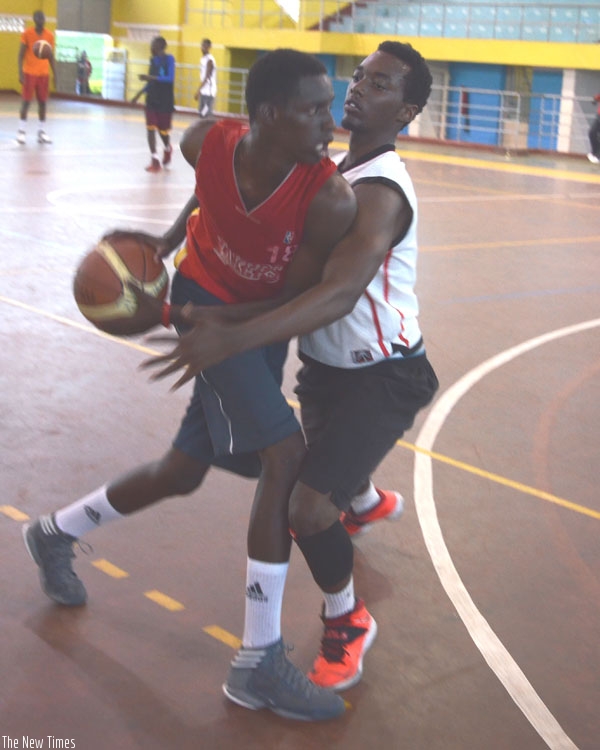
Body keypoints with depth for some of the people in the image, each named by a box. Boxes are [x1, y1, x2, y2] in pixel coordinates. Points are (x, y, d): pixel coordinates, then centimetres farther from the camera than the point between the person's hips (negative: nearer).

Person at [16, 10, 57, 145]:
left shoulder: (50, 35, 5)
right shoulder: (27, 33, -5)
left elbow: (51, 57, 11)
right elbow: (21, 54, -5)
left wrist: (55, 75, 6)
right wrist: (20, 73, -14)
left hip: (44, 73, 3)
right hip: (29, 73, -3)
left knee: (43, 102, 3)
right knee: (26, 102, -4)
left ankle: (42, 131, 10)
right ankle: (22, 131, 4)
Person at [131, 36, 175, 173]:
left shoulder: (169, 59, -12)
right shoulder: (153, 60, 7)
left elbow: (170, 79, -24)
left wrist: (150, 77, -30)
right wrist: (139, 94, 15)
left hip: (165, 102, -5)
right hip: (152, 100, 5)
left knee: (163, 130, 7)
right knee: (150, 129, -7)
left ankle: (168, 149, 40)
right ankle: (155, 161, -5)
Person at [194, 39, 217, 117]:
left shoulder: (209, 60, -13)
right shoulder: (203, 59, 15)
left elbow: (207, 78, -18)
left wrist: (198, 90, -21)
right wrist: (199, 91, 19)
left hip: (209, 92, -9)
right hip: (203, 92, 9)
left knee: (207, 114, -12)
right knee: (201, 112, 10)